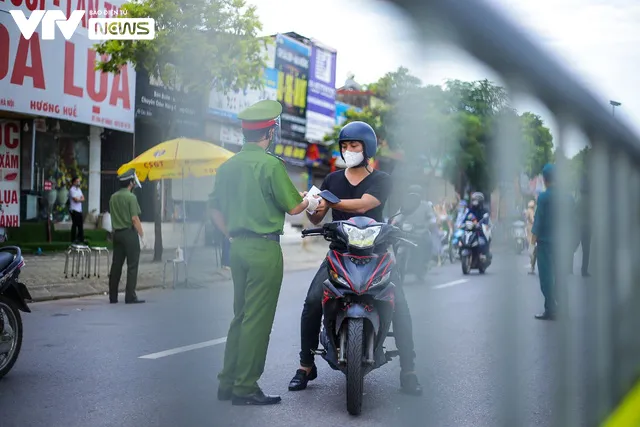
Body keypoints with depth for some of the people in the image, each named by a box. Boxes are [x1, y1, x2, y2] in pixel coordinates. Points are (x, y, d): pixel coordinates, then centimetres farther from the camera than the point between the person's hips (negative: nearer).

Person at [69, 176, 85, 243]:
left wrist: (79, 199, -11)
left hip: (79, 210, 8)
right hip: (74, 210, -8)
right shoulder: (72, 190, -10)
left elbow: (83, 198, 9)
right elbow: (76, 200, -18)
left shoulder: (79, 189, 16)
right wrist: (81, 199, 0)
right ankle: (73, 240, 3)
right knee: (75, 225, -4)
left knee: (81, 225, 10)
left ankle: (81, 239, 17)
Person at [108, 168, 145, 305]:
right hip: (129, 233, -7)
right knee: (132, 265, -3)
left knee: (116, 265, 10)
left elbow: (113, 216, 15)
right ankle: (130, 296, -6)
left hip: (117, 233, 7)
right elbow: (134, 218, -15)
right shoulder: (131, 197, -12)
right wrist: (142, 234, -9)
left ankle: (113, 296, 12)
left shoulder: (113, 197, 11)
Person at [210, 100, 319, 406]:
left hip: (238, 247, 8)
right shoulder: (270, 164, -12)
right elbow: (292, 207, -10)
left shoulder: (227, 166, 10)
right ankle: (246, 389, 1)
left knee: (240, 316, 15)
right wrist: (310, 202, 9)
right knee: (257, 319, -2)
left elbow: (215, 210, 14)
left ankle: (227, 383, 19)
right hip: (264, 248, -8)